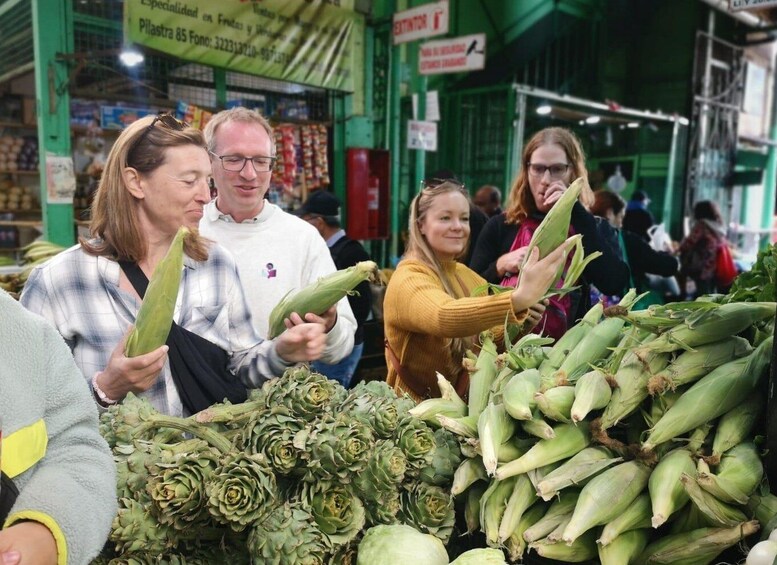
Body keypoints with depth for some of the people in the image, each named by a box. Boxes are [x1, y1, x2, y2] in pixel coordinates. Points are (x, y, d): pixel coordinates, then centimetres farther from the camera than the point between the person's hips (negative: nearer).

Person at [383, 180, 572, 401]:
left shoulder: (465, 274, 8)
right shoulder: (408, 278, -14)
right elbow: (444, 317, -35)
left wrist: (521, 322, -15)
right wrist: (519, 298, -45)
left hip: (465, 402, 6)